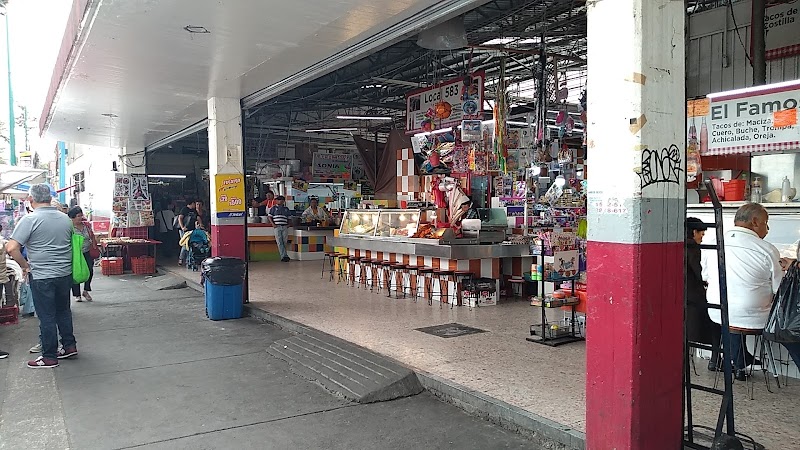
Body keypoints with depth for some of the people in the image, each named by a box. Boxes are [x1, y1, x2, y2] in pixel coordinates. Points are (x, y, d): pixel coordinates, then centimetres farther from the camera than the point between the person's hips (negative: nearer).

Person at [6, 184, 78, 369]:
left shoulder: (30, 219, -13)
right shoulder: (65, 218, 6)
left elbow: (11, 248, -19)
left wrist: (25, 266, -6)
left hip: (42, 277, -6)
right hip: (65, 273, 6)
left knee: (46, 316, 3)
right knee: (63, 311, 19)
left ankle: (49, 357, 11)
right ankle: (69, 346, 27)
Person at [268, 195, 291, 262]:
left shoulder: (286, 209, 17)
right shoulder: (273, 208, 9)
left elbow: (289, 218, 22)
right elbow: (270, 217, 6)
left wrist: (288, 224, 5)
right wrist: (273, 224, -6)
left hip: (285, 227, 2)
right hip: (277, 227, -2)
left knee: (285, 242, 1)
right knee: (279, 242, -9)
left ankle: (283, 256, 12)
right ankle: (284, 256, -12)